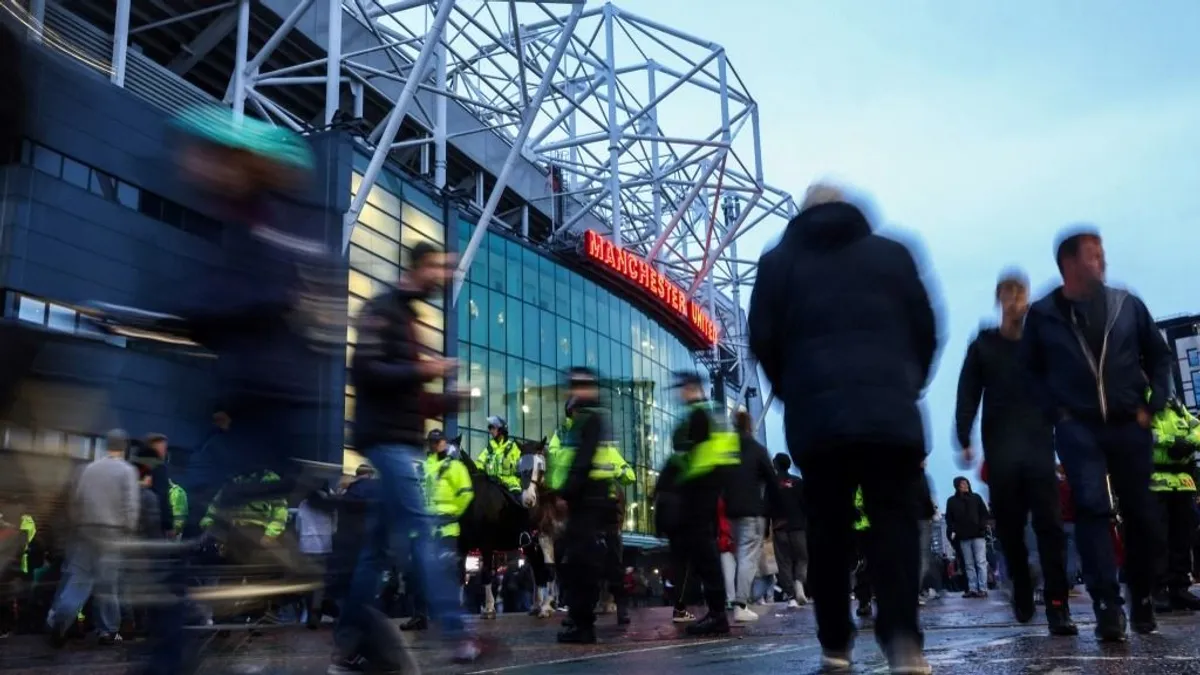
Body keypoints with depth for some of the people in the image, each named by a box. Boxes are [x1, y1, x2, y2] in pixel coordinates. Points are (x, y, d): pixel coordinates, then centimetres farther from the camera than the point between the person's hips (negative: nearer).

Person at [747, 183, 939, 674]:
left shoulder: (778, 261, 13)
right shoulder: (892, 254, 15)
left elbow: (763, 340, 6)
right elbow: (925, 329, 10)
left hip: (816, 413, 0)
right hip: (890, 411, 0)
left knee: (828, 527, 7)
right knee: (896, 521, 3)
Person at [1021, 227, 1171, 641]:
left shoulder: (1127, 305, 5)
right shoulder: (1044, 314, 0)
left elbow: (1159, 356, 12)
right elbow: (1031, 370, 5)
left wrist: (1153, 406, 3)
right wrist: (1055, 412, -5)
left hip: (1129, 425, 2)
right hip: (1078, 428, -2)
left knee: (1140, 514, 6)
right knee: (1091, 510, -14)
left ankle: (1142, 601, 23)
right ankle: (1108, 607, -14)